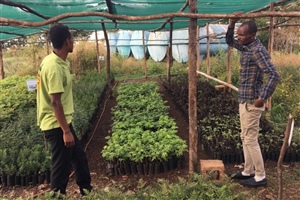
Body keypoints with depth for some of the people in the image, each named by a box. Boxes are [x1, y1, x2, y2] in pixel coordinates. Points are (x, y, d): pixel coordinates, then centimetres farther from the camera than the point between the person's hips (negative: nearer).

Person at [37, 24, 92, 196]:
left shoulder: (56, 61, 7)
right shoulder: (54, 67, -23)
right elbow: (55, 102, -24)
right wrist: (66, 131, -20)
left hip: (62, 121, 10)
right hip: (57, 125, -10)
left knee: (79, 157, 21)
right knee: (62, 166, 4)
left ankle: (86, 190, 39)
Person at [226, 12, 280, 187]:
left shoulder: (258, 50, -19)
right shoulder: (246, 47, 9)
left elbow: (274, 75, -27)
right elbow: (229, 41, 25)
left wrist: (263, 98, -24)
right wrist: (232, 23, 8)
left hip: (252, 102, -10)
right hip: (244, 100, 10)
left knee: (251, 140, -1)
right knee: (245, 138, 16)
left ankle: (260, 177, 14)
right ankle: (248, 172, 28)